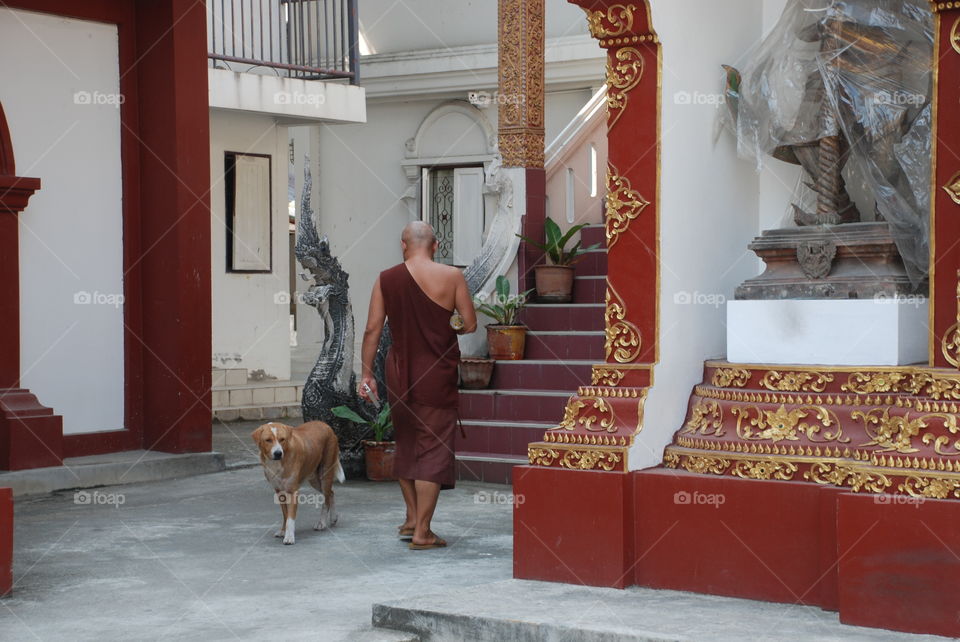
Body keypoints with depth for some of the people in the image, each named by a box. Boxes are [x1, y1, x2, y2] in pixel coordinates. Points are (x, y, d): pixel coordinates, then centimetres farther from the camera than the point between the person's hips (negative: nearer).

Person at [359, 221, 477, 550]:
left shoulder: (386, 279, 1)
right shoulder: (451, 276, -6)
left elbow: (372, 330, -1)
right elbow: (470, 325, -4)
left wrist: (366, 374, 5)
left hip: (399, 374, 3)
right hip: (437, 375, -3)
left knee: (406, 445, 20)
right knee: (433, 449, 1)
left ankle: (412, 518, 28)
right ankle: (422, 532, 0)